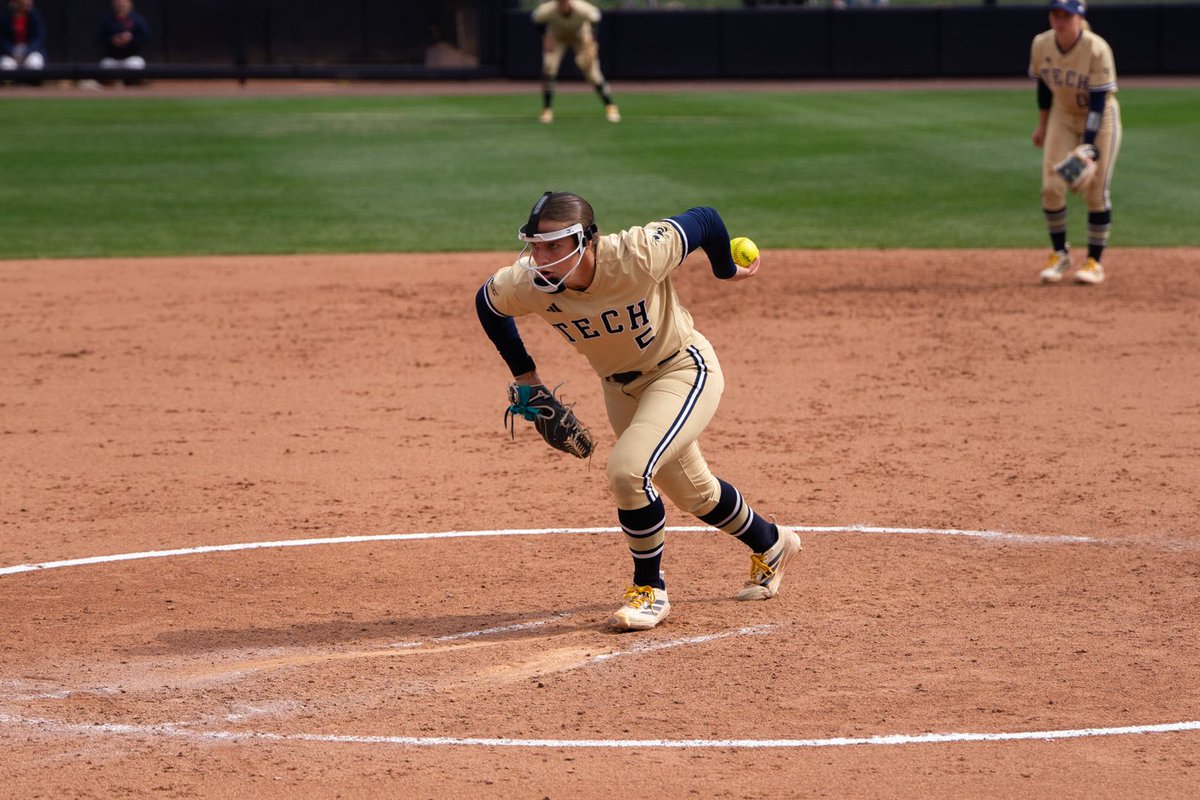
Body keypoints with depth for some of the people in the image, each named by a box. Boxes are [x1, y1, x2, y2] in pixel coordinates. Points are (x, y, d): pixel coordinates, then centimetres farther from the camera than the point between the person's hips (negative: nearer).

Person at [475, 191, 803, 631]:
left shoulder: (637, 257, -36)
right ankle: (770, 544, 50)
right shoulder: (527, 285, -24)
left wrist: (726, 269, 0)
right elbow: (487, 302, -1)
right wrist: (524, 374, 3)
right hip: (620, 387, 6)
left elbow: (704, 219, -20)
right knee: (693, 493, 21)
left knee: (627, 470, -26)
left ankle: (650, 590, -3)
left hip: (684, 371, -6)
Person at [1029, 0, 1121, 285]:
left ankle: (1094, 262, 9)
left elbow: (1098, 102, -25)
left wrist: (1088, 146, -30)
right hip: (1063, 117, 4)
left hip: (1100, 119, -4)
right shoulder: (1041, 45, -13)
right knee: (1052, 188, -5)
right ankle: (1059, 255, 13)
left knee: (1095, 192, -4)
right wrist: (1042, 124, 11)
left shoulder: (1097, 50, -27)